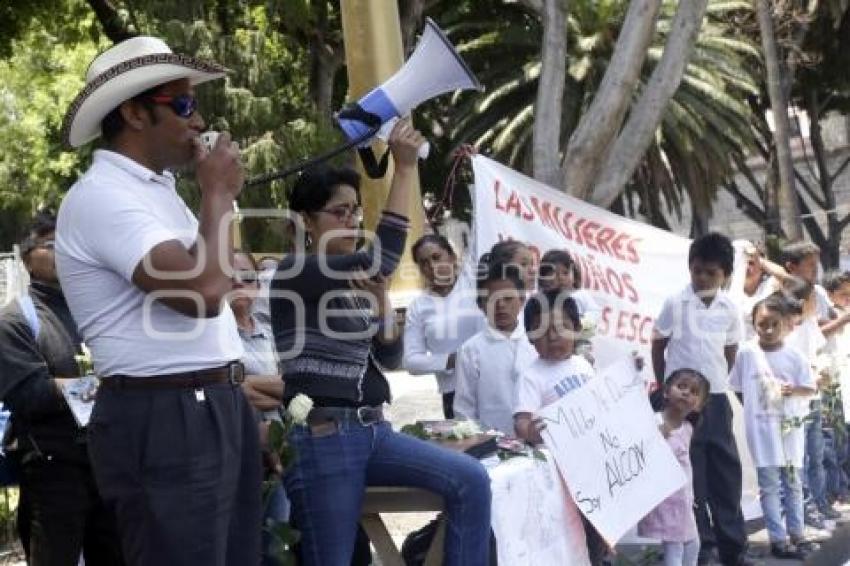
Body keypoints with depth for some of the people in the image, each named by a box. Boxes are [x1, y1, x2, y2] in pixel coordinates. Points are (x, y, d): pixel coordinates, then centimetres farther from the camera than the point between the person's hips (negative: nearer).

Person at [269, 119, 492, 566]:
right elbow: (380, 259, -23)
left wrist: (379, 296, -1)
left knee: (470, 481, -8)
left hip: (371, 428, 8)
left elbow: (389, 358, 15)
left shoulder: (354, 283, 17)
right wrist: (404, 168, -21)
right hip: (322, 435, -8)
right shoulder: (295, 272, -8)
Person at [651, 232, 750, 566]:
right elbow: (658, 346, 1)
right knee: (691, 474, 0)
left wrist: (716, 381, 12)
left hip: (716, 399, 4)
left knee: (726, 470, 8)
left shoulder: (730, 310, 2)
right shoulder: (675, 304, -8)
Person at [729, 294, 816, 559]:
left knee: (793, 482, 12)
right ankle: (778, 538, 3)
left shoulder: (794, 356, -3)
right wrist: (755, 406, -1)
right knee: (769, 484, -1)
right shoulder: (746, 352, -5)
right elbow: (737, 386, 4)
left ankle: (795, 533, 23)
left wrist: (793, 390, -18)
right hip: (762, 427, -2)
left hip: (790, 426, 2)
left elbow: (809, 388, 1)